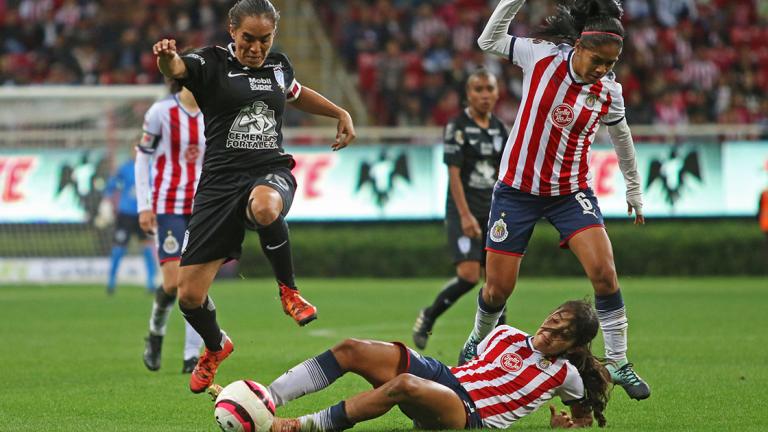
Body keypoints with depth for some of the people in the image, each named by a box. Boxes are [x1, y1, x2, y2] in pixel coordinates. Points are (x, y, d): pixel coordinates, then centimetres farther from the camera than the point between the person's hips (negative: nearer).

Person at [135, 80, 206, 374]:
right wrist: (144, 206, -6)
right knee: (174, 281, -12)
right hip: (168, 205, -4)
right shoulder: (161, 111, -8)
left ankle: (192, 356, 2)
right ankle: (156, 333, 18)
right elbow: (142, 158, -2)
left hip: (202, 206, 4)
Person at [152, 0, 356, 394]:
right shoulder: (212, 64, -3)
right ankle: (216, 347, 32)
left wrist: (340, 113, 29)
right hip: (221, 180, -1)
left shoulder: (278, 65, 11)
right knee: (189, 295, -3)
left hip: (271, 173, 1)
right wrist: (166, 56, -49)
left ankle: (288, 290, -13)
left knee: (265, 208, -41)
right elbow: (176, 69, -26)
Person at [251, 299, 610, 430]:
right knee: (352, 349, -14)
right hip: (445, 376, 7)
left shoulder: (566, 375, 7)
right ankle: (266, 400, -23)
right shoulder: (507, 336, 19)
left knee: (405, 385, -40)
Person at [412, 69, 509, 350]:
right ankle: (427, 317, 3)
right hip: (464, 212, -6)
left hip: (492, 213, 6)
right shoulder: (457, 127, -8)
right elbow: (454, 173, -13)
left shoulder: (498, 128, 11)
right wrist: (465, 216, -19)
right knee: (469, 274, -18)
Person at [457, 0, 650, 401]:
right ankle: (477, 341, 34)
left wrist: (633, 188, 20)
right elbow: (489, 40, 0)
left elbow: (621, 137, 12)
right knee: (497, 289, 2)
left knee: (604, 272, -17)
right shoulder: (541, 55, -12)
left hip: (571, 193, 1)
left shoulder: (609, 91, -7)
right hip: (517, 188, -1)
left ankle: (618, 363, -3)